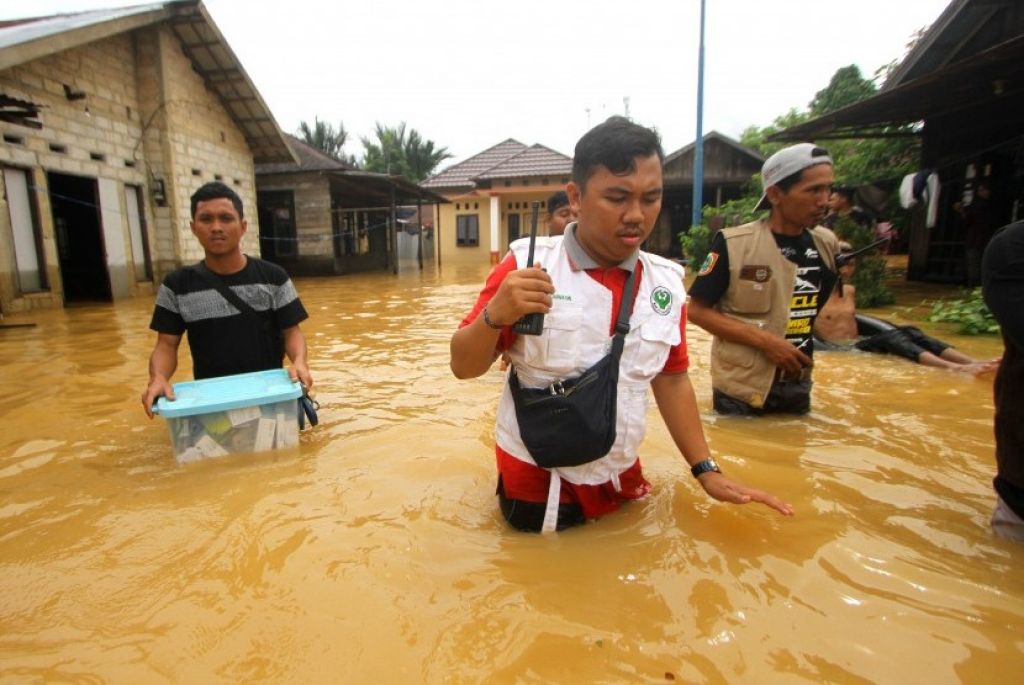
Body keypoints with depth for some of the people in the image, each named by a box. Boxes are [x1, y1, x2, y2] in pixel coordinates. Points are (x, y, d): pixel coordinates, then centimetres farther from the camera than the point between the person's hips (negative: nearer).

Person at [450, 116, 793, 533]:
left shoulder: (666, 282, -2)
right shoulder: (528, 265, -16)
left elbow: (670, 376, 8)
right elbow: (463, 367, -11)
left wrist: (707, 471, 5)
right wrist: (495, 316, -32)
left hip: (621, 481, 4)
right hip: (537, 483, -3)